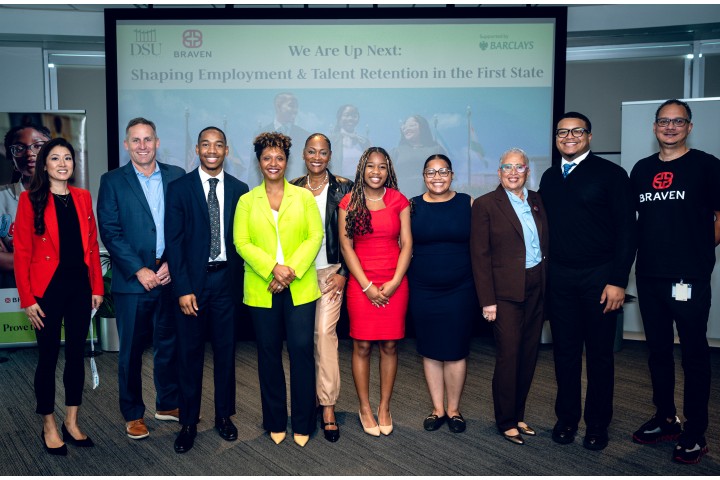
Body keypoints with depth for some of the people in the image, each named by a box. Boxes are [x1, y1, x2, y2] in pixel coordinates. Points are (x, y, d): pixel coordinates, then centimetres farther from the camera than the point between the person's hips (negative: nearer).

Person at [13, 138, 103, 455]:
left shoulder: (83, 197, 8)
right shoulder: (31, 199, -5)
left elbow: (92, 245, 9)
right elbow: (22, 252, -7)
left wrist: (97, 287, 5)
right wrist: (27, 299, -11)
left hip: (80, 286, 4)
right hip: (48, 288, -4)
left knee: (76, 353, 11)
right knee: (48, 356, 6)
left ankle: (71, 423, 25)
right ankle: (49, 426, 21)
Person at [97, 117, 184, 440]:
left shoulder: (176, 176, 6)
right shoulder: (112, 181, 1)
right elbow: (110, 232, -6)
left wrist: (172, 263, -9)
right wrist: (139, 270, -13)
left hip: (169, 276, 2)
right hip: (132, 280, -2)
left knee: (168, 345, 12)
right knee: (131, 350, 7)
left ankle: (168, 404, 29)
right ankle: (133, 415, 22)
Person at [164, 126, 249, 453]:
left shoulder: (239, 189, 5)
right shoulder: (179, 188, -1)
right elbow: (174, 241, -4)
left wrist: (239, 279, -1)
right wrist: (183, 288, -10)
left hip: (226, 279, 2)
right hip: (192, 281, -1)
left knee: (225, 350, 10)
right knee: (190, 353, 6)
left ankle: (223, 416, 26)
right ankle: (188, 422, 20)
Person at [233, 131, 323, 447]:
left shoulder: (304, 197, 7)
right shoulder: (247, 201, 9)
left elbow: (315, 237, -1)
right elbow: (241, 242, -1)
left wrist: (291, 270, -13)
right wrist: (272, 268, -15)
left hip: (300, 288, -1)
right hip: (261, 289, 1)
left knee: (302, 350, -4)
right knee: (269, 354, 8)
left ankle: (303, 424, 11)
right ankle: (275, 422, 22)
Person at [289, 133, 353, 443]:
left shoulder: (343, 187, 0)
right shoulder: (293, 188, 7)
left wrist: (343, 272, -7)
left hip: (331, 271, -3)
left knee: (325, 331, -11)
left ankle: (328, 406, -2)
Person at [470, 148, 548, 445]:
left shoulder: (536, 201, 10)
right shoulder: (486, 204, -5)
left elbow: (546, 243, 13)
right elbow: (480, 256, -8)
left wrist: (548, 285, 5)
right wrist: (487, 300, -11)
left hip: (536, 288, 5)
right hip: (506, 292, -5)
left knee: (529, 355, 11)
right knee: (508, 356, -1)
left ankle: (518, 415, 26)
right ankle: (505, 422, 15)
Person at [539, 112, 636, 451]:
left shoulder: (611, 174, -3)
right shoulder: (549, 177, 12)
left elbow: (626, 229, -7)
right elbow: (545, 227, 12)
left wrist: (618, 280, -13)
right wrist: (541, 274, 4)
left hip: (599, 277, -4)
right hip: (558, 279, 4)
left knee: (599, 353, 7)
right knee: (565, 351, 11)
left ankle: (597, 424, 21)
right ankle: (566, 417, 25)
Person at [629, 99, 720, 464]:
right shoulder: (642, 169, 12)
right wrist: (646, 250, 9)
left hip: (689, 277, -5)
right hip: (649, 275, 5)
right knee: (658, 349, 13)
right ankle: (665, 419, 28)